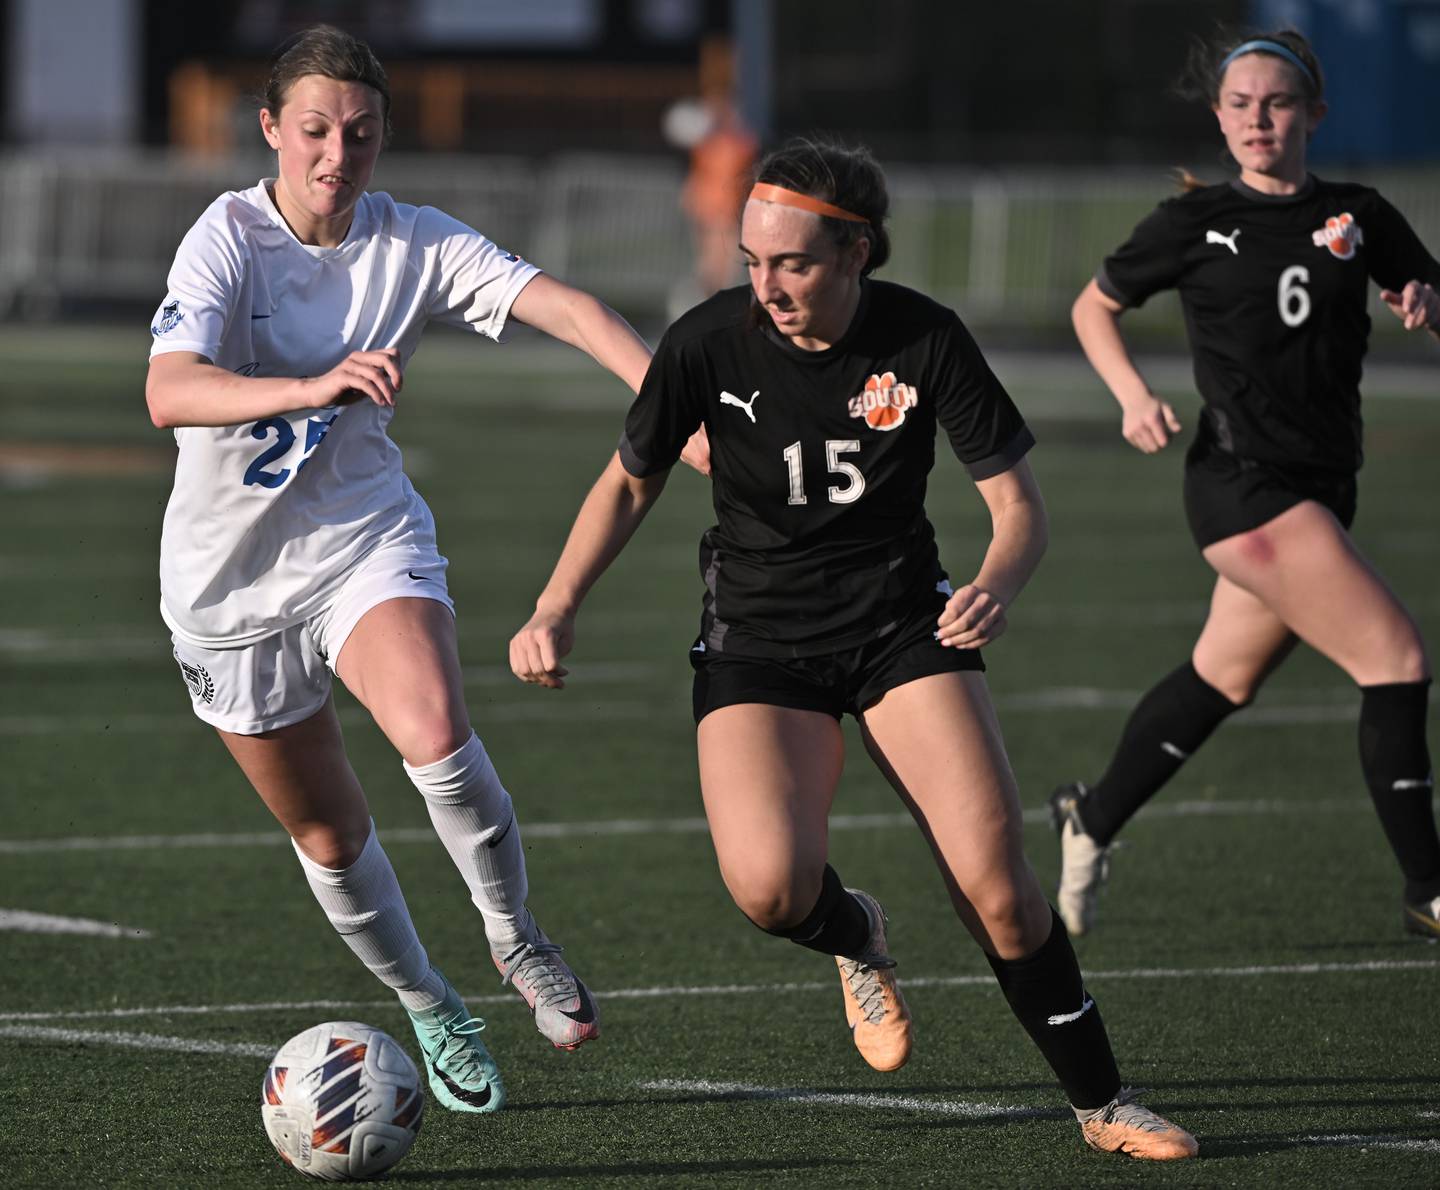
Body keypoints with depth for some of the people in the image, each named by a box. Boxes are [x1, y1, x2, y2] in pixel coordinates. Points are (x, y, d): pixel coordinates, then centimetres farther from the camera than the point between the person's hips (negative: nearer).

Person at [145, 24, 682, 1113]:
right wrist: (314, 386, -49)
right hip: (233, 574, -1)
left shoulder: (416, 244, -7)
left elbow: (566, 307, -17)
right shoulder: (229, 239, -16)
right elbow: (169, 392, -33)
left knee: (433, 733, -29)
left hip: (367, 536, 1)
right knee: (328, 832, 9)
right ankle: (429, 1010, 35)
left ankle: (514, 939, -6)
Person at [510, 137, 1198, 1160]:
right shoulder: (710, 343, -14)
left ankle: (1101, 1103, 5)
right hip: (759, 641, 0)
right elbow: (632, 480, 3)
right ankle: (857, 941, 12)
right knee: (769, 886, -25)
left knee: (996, 887, -15)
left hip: (904, 625, 0)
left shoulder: (926, 339, -14)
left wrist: (997, 586, -29)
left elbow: (1019, 502, -8)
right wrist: (557, 609, -9)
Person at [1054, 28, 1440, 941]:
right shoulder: (1199, 221, -1)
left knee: (1225, 677, 17)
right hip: (1244, 480, -5)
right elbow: (1095, 306, 11)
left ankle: (1093, 819, 39)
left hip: (1321, 486, 5)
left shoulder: (1359, 217, 7)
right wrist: (1134, 395, -5)